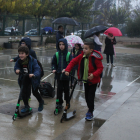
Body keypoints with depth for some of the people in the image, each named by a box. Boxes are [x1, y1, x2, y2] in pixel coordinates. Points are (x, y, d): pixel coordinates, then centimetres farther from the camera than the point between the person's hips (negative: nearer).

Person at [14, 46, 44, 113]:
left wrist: (34, 74, -53)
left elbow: (37, 69, -34)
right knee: (24, 91, -5)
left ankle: (41, 102, 40)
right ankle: (26, 106, 14)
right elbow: (16, 67, 0)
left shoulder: (32, 60, -28)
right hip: (24, 78, 4)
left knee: (35, 92, 9)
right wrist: (17, 70, -24)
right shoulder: (19, 61, -13)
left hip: (33, 78, -4)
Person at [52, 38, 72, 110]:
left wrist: (66, 69, -28)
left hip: (66, 75, -2)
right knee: (59, 89, 5)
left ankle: (67, 102, 28)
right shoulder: (56, 54, 1)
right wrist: (54, 69, -10)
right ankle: (59, 103, 16)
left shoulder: (69, 55, -7)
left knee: (66, 89, 10)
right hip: (59, 75, 2)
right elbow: (53, 63, 8)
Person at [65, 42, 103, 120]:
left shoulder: (95, 58, -20)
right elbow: (73, 62, 1)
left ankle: (90, 113, 11)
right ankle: (90, 109, 36)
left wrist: (94, 75, -33)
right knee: (87, 97, 14)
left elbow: (100, 68, -18)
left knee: (90, 97, -6)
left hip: (93, 81, -6)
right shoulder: (82, 56, -4)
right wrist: (67, 70, -10)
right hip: (85, 80, 6)